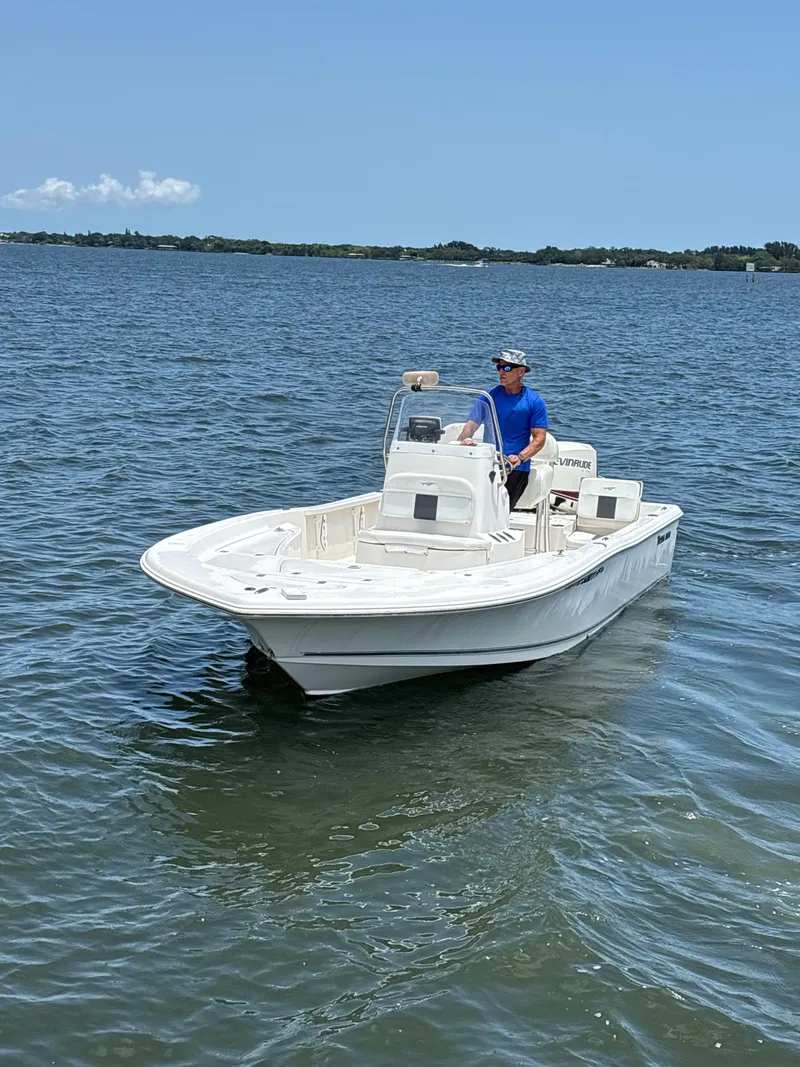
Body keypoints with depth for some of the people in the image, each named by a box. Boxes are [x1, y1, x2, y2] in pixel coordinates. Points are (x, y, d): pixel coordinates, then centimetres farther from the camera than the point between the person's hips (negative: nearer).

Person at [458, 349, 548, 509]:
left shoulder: (534, 401, 5)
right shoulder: (490, 395, 12)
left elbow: (539, 438, 0)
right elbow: (472, 423, 6)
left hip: (516, 469, -2)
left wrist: (520, 457, -16)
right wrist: (465, 438, -17)